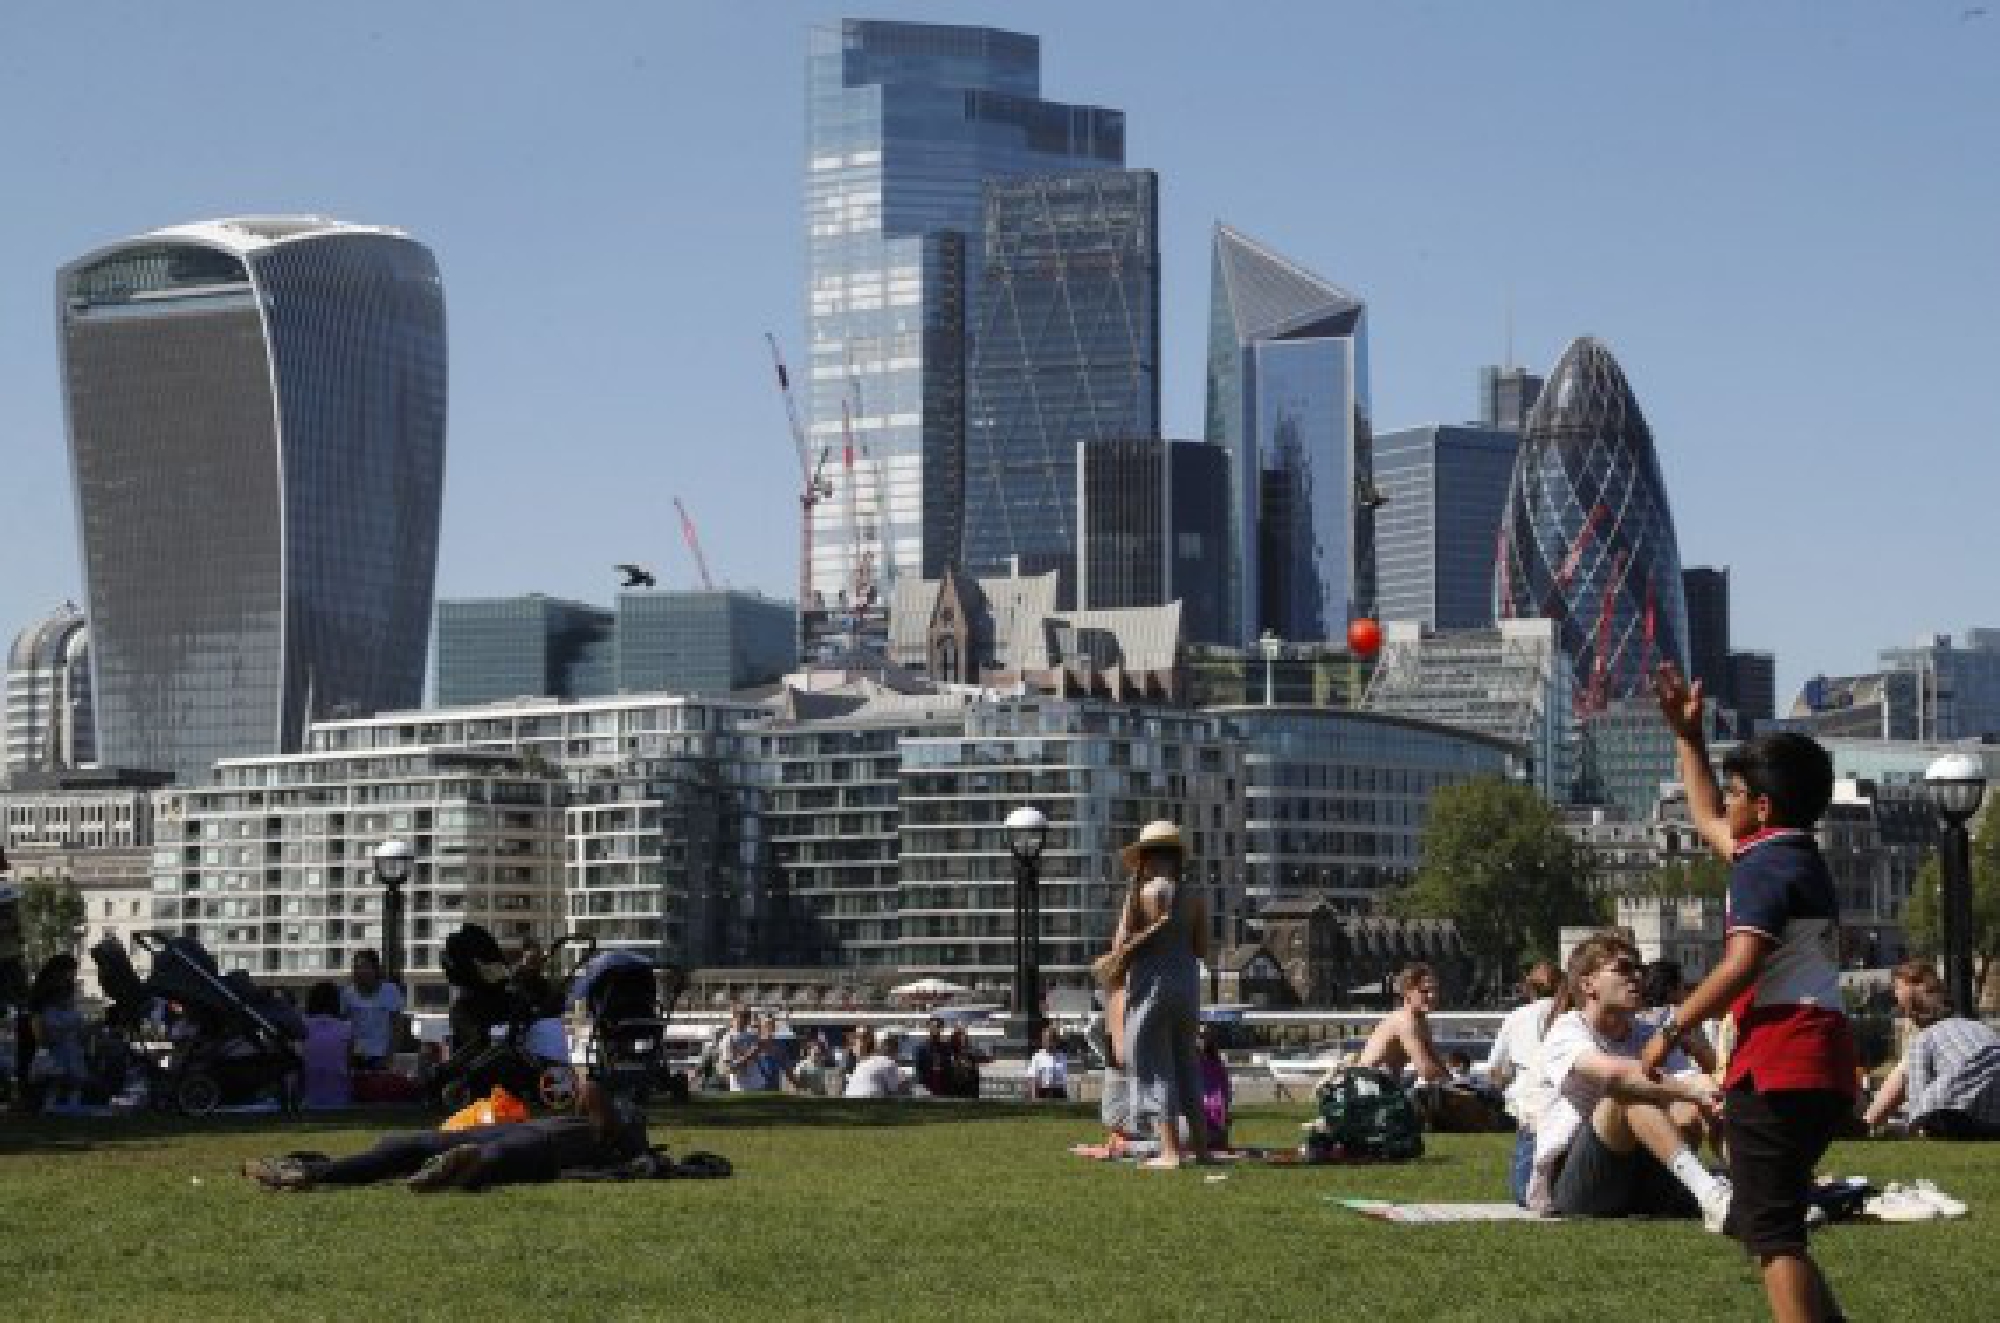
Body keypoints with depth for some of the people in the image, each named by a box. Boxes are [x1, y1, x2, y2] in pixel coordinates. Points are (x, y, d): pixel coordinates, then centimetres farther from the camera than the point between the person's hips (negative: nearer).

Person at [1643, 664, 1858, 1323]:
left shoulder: (1765, 865, -10)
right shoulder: (1796, 856, 20)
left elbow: (1740, 967, -21)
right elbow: (1707, 821, 36)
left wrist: (1671, 1031, -13)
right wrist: (1687, 735, 38)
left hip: (1779, 1069, -10)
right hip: (1820, 1069, 10)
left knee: (1772, 1233, -10)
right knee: (1765, 1226, 18)